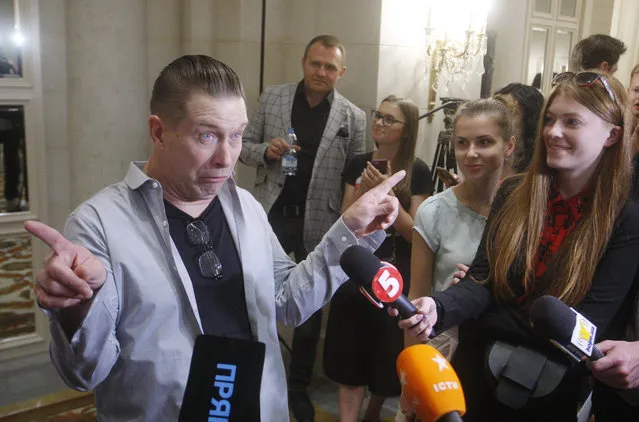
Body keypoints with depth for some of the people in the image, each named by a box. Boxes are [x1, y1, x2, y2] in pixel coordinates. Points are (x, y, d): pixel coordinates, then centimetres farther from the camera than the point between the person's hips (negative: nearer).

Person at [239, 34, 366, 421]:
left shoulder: (353, 117, -1)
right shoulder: (272, 99, 2)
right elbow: (245, 146, 6)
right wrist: (266, 151, -17)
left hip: (319, 223, 0)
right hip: (271, 215, 1)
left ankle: (299, 387, 31)